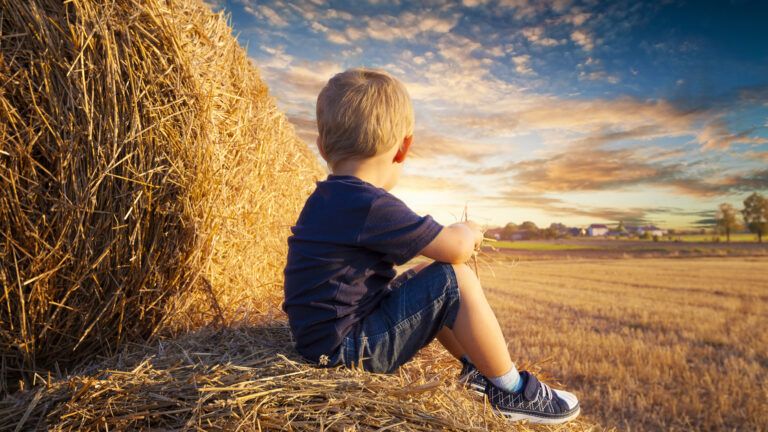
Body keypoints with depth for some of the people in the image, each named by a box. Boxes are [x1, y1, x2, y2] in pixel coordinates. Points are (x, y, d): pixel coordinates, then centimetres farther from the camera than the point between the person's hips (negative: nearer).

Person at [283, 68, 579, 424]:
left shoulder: (329, 199, 7)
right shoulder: (372, 207, -24)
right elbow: (458, 248, -18)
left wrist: (453, 235, 19)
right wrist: (468, 233, 5)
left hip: (330, 338, 10)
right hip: (347, 350, -10)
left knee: (428, 277, 20)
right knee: (456, 280, -12)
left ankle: (475, 368, 29)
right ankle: (513, 391, 5)